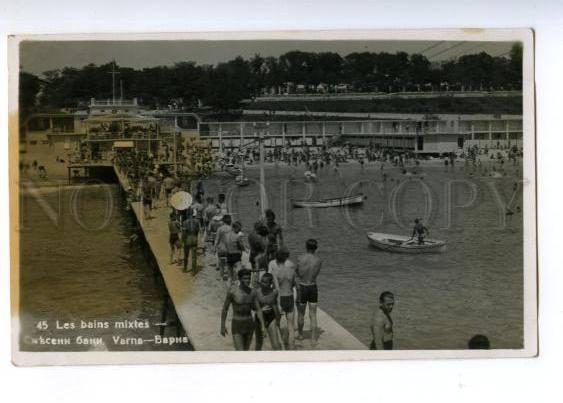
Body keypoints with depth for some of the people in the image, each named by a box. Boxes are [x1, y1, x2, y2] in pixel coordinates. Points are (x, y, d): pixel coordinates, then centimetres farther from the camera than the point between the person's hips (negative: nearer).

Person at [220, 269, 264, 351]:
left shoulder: (252, 292, -2)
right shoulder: (232, 291, -16)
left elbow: (258, 310, 1)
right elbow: (225, 309, -7)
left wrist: (263, 326, -7)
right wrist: (222, 326, -2)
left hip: (249, 325, 5)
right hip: (237, 326, -5)